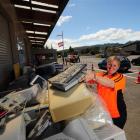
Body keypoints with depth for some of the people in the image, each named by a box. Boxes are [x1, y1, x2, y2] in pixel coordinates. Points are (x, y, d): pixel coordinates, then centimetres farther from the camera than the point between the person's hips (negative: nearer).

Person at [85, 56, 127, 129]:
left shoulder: (120, 77, -13)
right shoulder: (101, 75, -1)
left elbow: (111, 83, -35)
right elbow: (89, 81, -15)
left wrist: (95, 77, -50)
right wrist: (91, 75, -37)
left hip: (117, 114, -3)